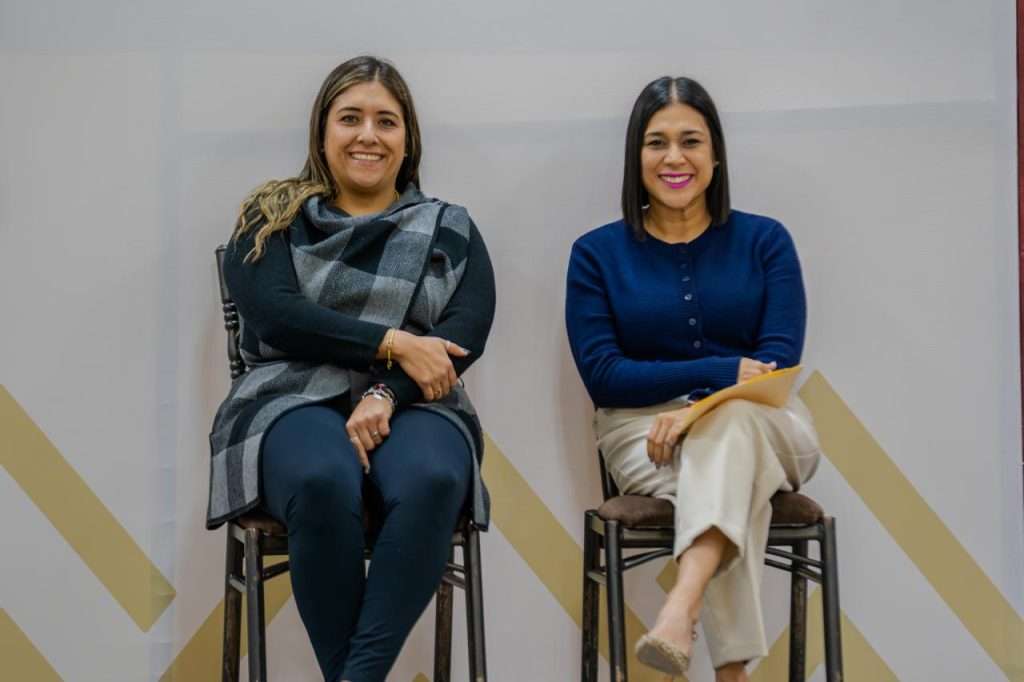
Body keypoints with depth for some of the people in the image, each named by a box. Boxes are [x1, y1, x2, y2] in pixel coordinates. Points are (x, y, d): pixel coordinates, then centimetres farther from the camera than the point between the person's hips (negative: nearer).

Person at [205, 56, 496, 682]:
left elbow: (467, 332, 1)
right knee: (325, 484, -37)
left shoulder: (451, 229, 16)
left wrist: (388, 393, -16)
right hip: (293, 402, -1)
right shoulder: (273, 218, 13)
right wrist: (394, 343, -13)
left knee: (431, 482, -35)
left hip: (412, 405, 1)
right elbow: (275, 315, -4)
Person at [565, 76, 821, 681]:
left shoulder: (765, 240, 6)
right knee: (735, 479, -34)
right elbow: (603, 376, -5)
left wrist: (699, 407, -23)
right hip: (645, 431, 0)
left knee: (732, 419, -37)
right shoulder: (598, 253, 5)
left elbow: (779, 363, -4)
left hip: (763, 427, 1)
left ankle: (681, 610, -52)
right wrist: (725, 370, -16)